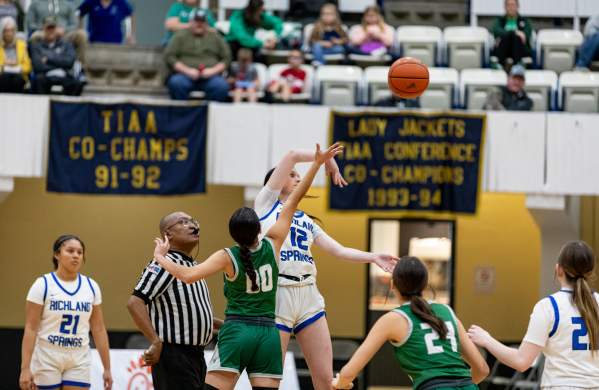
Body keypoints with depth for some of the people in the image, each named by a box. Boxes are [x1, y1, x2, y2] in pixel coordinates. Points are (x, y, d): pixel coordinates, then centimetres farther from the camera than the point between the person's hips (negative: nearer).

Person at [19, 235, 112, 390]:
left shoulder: (91, 287, 5)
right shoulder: (42, 285, -6)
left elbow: (98, 329, 9)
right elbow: (30, 329, -9)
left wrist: (107, 368, 6)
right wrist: (25, 368, -17)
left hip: (79, 361, 3)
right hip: (47, 359, -3)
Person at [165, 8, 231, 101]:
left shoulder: (215, 37, 18)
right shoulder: (180, 36, 13)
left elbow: (227, 58, 13)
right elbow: (169, 56, 4)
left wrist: (214, 70, -6)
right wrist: (187, 70, -9)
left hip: (210, 77, 1)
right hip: (185, 75, -1)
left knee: (222, 86, -32)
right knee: (176, 83, -36)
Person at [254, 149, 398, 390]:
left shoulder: (306, 221, 23)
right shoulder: (266, 203, 6)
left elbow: (338, 250, 16)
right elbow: (292, 156, -1)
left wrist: (373, 257, 4)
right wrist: (327, 159, 10)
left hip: (308, 297, 6)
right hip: (276, 295, -6)